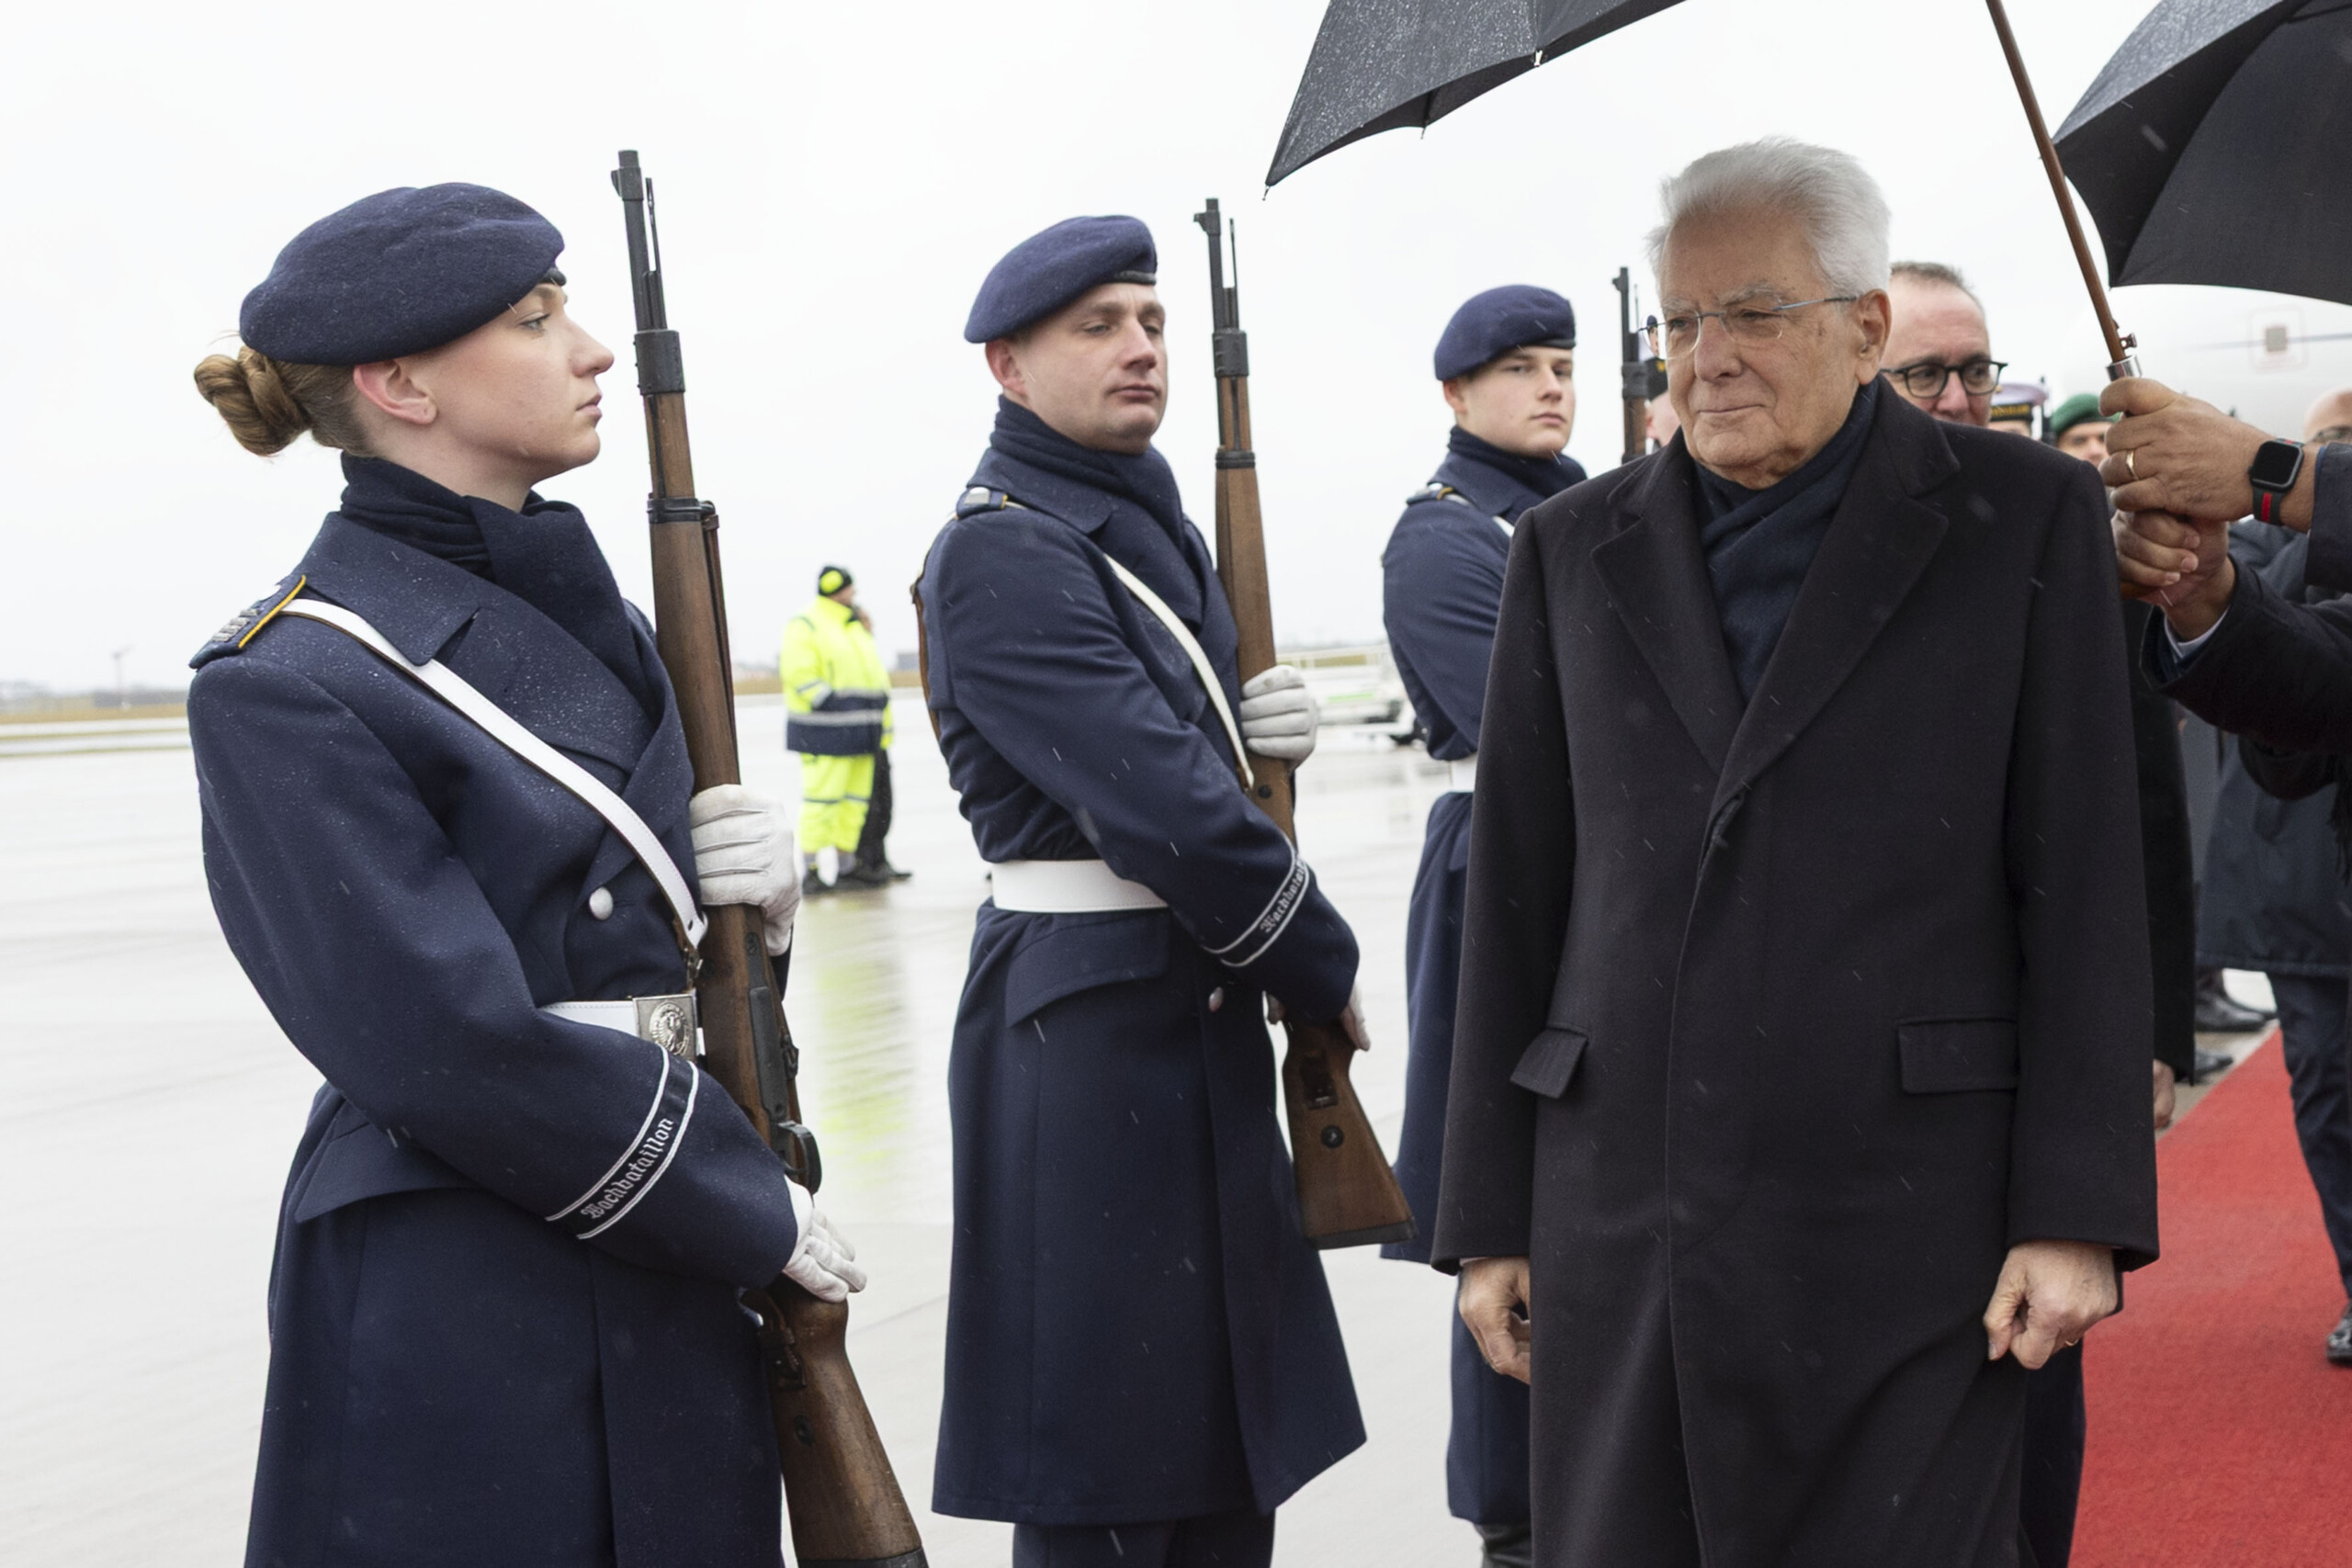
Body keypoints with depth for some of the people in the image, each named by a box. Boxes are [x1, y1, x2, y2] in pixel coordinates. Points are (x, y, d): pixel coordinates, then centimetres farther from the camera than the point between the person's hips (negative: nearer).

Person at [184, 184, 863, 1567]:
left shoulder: (585, 614, 10)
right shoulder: (286, 685, -14)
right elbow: (454, 1048, -19)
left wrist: (762, 884, -4)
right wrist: (753, 1213, -12)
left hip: (672, 1289, 8)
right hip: (452, 1316, -7)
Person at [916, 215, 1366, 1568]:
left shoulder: (1156, 523, 14)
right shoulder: (999, 553, -15)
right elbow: (1158, 797, -21)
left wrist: (1259, 731, 0)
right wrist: (1325, 967, -11)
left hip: (1200, 1009, 9)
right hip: (1087, 1029, -9)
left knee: (1231, 1440, 16)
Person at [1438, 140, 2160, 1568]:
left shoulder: (2021, 518, 3)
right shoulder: (1575, 552, 11)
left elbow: (2085, 885, -1)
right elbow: (1516, 901, 10)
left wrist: (2079, 1217, -8)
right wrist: (1492, 1221, 8)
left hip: (1907, 1225, -2)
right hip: (1622, 1223, 3)